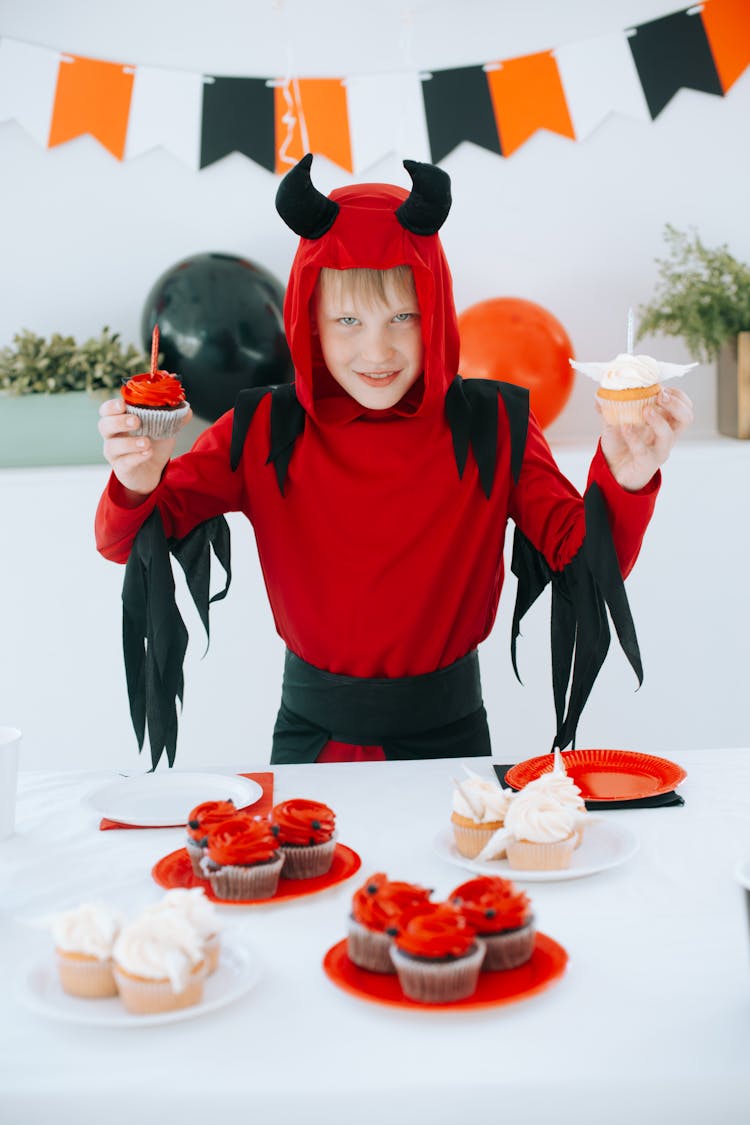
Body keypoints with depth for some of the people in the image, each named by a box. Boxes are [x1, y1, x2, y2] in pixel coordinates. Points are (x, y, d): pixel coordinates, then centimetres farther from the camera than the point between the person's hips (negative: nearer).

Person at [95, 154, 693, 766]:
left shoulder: (494, 427, -6)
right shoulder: (264, 430, -6)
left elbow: (591, 560, -10)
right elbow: (123, 544, -7)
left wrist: (625, 482, -29)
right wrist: (138, 486, -28)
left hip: (446, 734, 0)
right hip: (312, 733, 0)